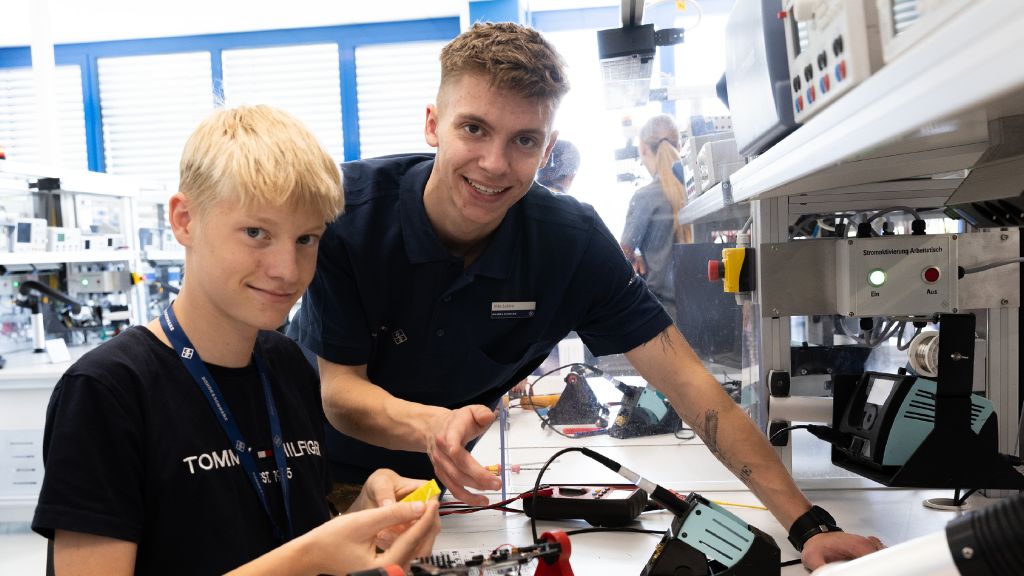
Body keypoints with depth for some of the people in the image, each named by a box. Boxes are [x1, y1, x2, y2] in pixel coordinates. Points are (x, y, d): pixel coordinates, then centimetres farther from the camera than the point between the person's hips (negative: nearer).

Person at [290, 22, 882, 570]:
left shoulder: (573, 239, -18)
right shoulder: (346, 209, -24)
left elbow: (687, 381, -18)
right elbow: (337, 387, -21)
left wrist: (808, 525, -24)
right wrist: (433, 425, -42)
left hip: (442, 482, 2)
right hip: (327, 478, -1)